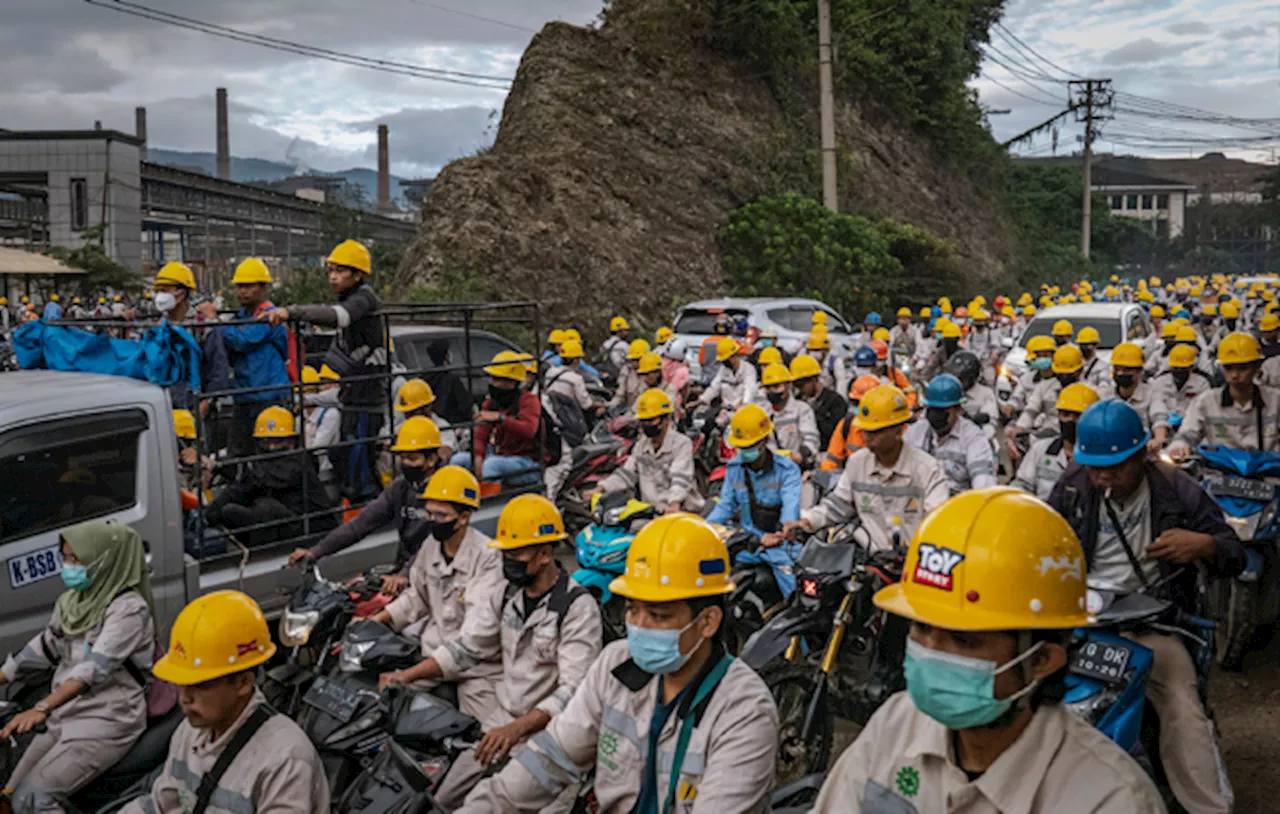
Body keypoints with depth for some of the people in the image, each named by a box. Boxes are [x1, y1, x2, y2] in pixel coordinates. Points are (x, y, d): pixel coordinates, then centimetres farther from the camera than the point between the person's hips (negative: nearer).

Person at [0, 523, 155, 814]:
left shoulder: (128, 608, -16)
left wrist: (42, 708, -39)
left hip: (107, 721, -8)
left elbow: (97, 667, -28)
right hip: (63, 716, 8)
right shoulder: (70, 602, 10)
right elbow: (41, 650, 18)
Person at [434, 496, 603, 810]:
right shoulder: (506, 597, 8)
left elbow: (572, 690, -24)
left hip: (545, 730, -7)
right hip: (502, 719, 7)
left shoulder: (579, 608, -16)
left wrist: (517, 728, -36)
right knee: (445, 800, 5)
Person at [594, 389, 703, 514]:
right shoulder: (641, 446, 18)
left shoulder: (682, 443, -4)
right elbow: (626, 473, 14)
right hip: (651, 510, 6)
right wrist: (600, 489, 0)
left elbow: (681, 478, -19)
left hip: (681, 510, -6)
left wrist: (675, 503, -37)